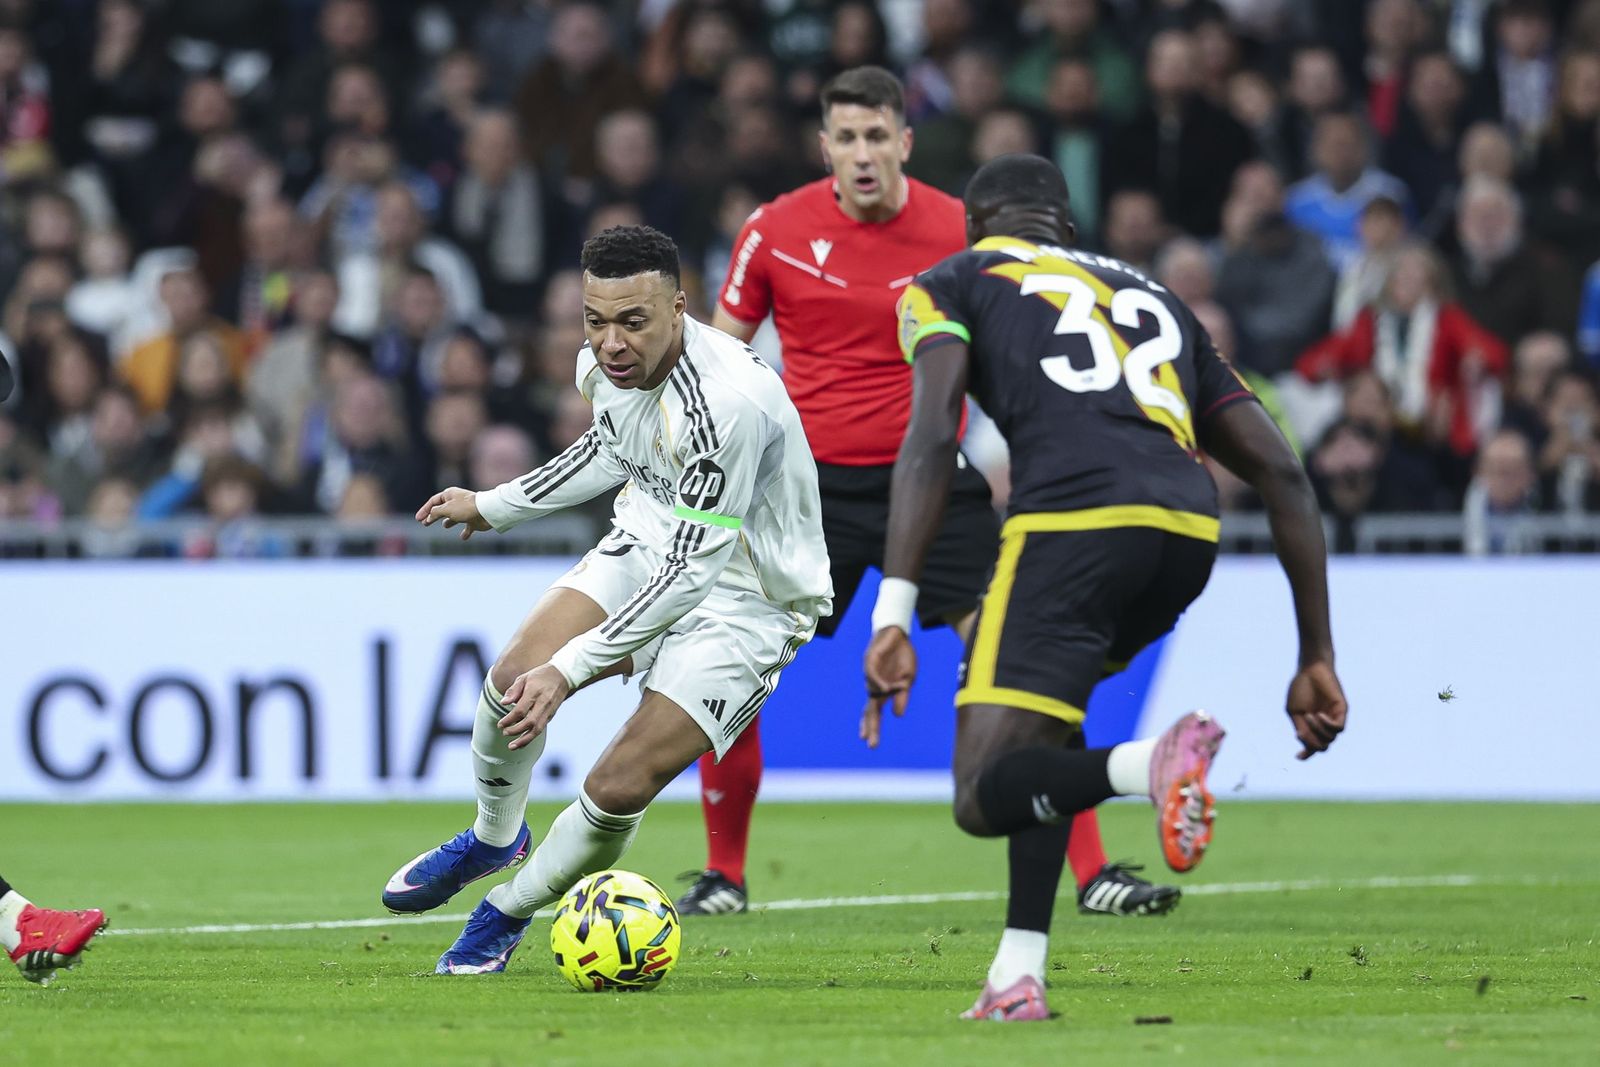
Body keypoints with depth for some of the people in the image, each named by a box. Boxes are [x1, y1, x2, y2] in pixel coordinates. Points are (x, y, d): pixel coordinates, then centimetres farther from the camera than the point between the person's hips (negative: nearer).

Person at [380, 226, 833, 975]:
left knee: (618, 789, -16)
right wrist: (493, 506, 25)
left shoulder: (727, 404, -34)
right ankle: (492, 839, 18)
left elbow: (690, 572, -32)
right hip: (653, 542, 7)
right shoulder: (604, 365, -9)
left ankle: (507, 912, 13)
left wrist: (571, 668, -33)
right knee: (517, 676, -13)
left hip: (748, 596, -7)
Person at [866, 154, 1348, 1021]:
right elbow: (1283, 475, 26)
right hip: (1190, 530, 6)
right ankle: (1018, 977, 18)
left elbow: (932, 437, -1)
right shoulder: (1154, 300, 33)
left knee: (985, 798, -2)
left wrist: (893, 616, -8)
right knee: (1043, 719, 31)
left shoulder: (952, 283, 20)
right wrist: (1318, 660, 27)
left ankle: (1153, 763, -33)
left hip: (1076, 522, -6)